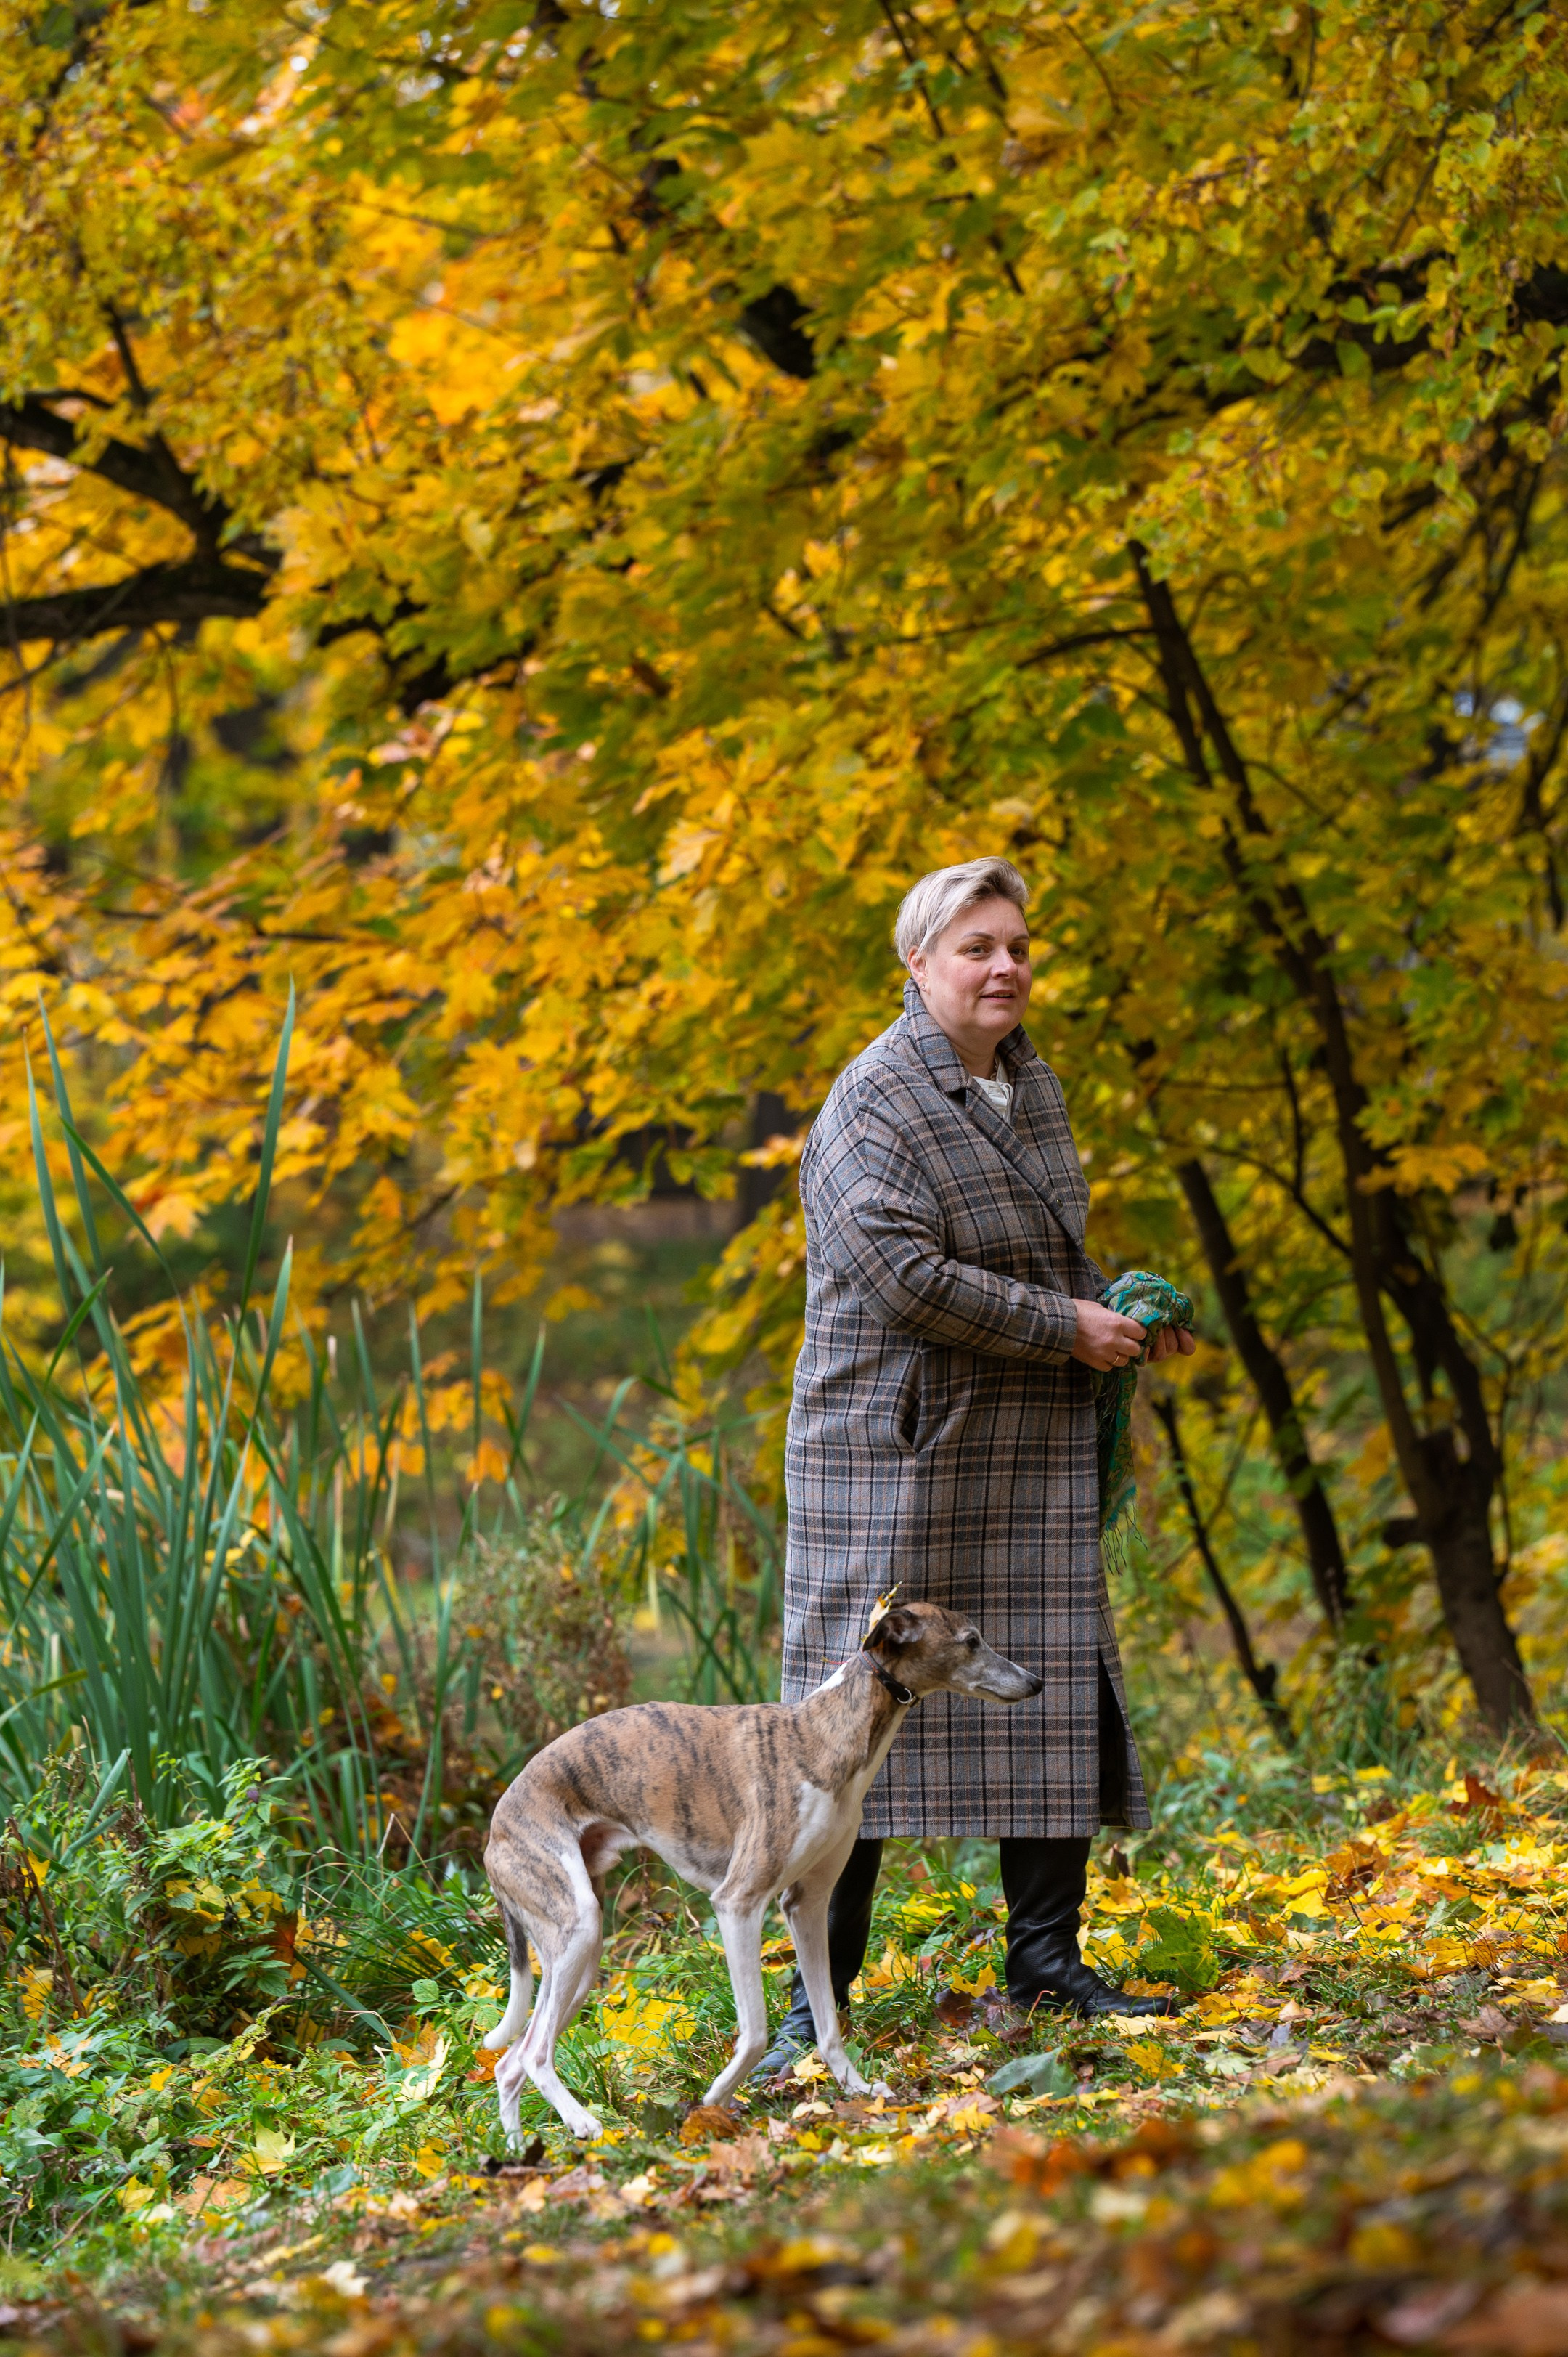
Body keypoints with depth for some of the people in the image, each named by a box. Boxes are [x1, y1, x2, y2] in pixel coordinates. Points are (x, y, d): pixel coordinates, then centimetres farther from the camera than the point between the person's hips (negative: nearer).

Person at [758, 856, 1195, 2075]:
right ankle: (819, 1995, 0)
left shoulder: (1031, 1083, 14)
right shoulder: (877, 1105, -14)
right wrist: (1064, 1329, -18)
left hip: (1028, 1451, 8)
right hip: (899, 1449, -8)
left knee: (1053, 1696, 6)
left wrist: (1124, 1310, 7)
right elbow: (903, 1274, -23)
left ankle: (1046, 1956, 15)